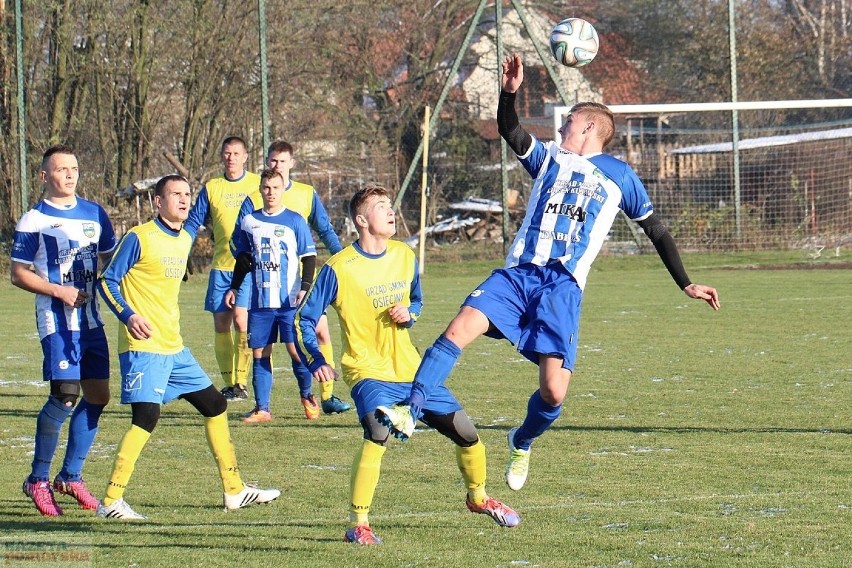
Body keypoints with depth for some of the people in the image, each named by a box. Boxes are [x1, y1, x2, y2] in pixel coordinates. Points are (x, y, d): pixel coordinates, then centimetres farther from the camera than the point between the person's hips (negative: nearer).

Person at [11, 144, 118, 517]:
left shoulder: (95, 214, 11)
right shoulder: (33, 221, -4)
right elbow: (18, 274, -4)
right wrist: (58, 291, -16)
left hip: (91, 318, 6)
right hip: (57, 319, -6)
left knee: (98, 396, 5)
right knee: (65, 395, -15)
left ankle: (70, 476, 18)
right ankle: (38, 480, -2)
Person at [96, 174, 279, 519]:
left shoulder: (185, 239, 14)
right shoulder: (139, 238, -9)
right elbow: (107, 281, -10)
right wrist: (128, 316, -21)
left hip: (174, 347, 9)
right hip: (144, 345, -9)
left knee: (214, 405, 12)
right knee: (147, 417, -18)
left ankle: (235, 491, 23)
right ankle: (111, 501, -14)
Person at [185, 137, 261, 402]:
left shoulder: (259, 185, 4)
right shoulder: (211, 188, 10)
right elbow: (193, 223, 9)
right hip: (220, 266, 3)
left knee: (241, 320, -15)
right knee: (221, 324, 1)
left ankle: (241, 383, -9)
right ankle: (228, 384, 10)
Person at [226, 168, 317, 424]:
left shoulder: (295, 221, 0)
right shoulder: (249, 222, 9)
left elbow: (309, 257, 0)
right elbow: (242, 259, 20)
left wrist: (305, 287, -9)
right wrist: (234, 288, 17)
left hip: (290, 301, -3)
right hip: (260, 302, 3)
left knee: (296, 350, -7)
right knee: (260, 353, 2)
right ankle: (261, 408, 7)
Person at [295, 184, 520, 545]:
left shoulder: (405, 256, 4)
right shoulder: (339, 269, -12)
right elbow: (305, 320, -5)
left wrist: (409, 314, -3)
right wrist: (317, 362, -19)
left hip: (409, 367, 5)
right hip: (369, 370, -5)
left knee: (465, 432, 6)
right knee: (378, 433, -32)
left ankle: (478, 497, 36)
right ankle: (358, 525, -22)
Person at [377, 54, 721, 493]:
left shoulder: (620, 176, 15)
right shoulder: (549, 157, 21)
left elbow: (655, 230, 20)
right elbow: (509, 130, 4)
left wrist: (686, 285, 16)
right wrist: (509, 92, -15)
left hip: (563, 287, -2)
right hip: (519, 273, 2)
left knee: (553, 391, -11)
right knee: (460, 329, -24)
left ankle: (521, 443, 20)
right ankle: (410, 411, -27)